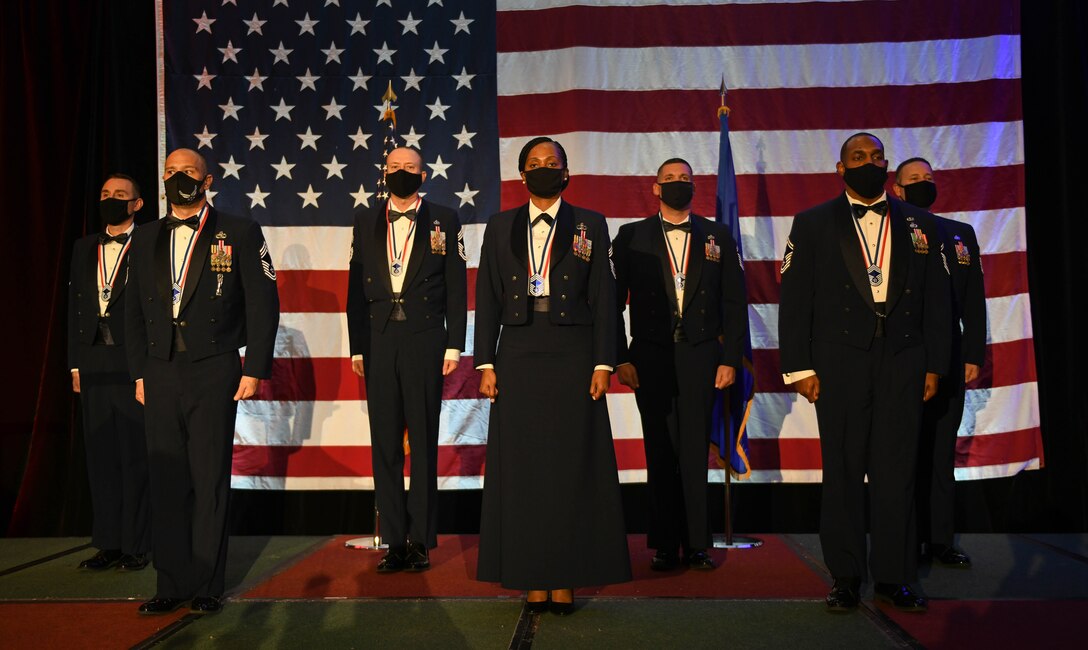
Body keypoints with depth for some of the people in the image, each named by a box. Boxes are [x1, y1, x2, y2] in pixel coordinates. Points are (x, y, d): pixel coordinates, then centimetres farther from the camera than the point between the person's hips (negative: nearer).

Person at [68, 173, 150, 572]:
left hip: (135, 365, -5)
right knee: (101, 457, 9)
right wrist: (75, 363, 9)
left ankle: (137, 545, 9)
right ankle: (109, 543, 18)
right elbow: (74, 307, 15)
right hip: (93, 367, 6)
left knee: (136, 457, 0)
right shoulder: (83, 248, 16)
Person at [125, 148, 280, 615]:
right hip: (160, 375, 4)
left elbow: (263, 305, -2)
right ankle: (172, 582, 16)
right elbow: (134, 312, 16)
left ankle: (207, 585, 11)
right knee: (167, 481, 5)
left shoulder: (239, 234, 2)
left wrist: (254, 369, -7)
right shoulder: (145, 240, 15)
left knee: (210, 480, 1)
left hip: (214, 372, -4)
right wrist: (139, 372, 9)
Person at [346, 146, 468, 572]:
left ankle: (421, 540, 10)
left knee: (424, 442, 2)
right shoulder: (366, 222, 13)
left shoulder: (444, 221, 6)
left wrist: (453, 345, -5)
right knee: (385, 444, 5)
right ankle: (395, 542, 13)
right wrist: (357, 347, 6)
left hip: (425, 341, -3)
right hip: (379, 342, 3)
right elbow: (356, 289, 12)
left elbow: (457, 288, 2)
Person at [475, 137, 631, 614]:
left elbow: (603, 298, 3)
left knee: (572, 463, -1)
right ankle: (532, 578, 9)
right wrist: (485, 364, 0)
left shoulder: (589, 225, 7)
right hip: (518, 355, 2)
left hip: (572, 355, -1)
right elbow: (487, 299, 8)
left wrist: (602, 364, -5)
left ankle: (566, 578, 7)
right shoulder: (500, 227, 11)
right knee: (521, 463, 1)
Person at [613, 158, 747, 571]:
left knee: (694, 451, 1)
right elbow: (614, 301, 3)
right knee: (660, 453, 3)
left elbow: (734, 302, 7)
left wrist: (730, 359, -1)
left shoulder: (717, 237, 10)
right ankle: (665, 545, 11)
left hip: (700, 355, 0)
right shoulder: (631, 237, 7)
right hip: (651, 357, 0)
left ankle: (697, 544, 10)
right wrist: (620, 358, -5)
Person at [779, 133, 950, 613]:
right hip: (840, 362, -1)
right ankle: (845, 576, 13)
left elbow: (936, 299, 11)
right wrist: (799, 367, -6)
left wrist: (934, 365, 4)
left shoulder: (919, 224, 13)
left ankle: (894, 576, 15)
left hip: (903, 362, 2)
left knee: (896, 471, 4)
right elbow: (794, 299, 1)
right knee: (843, 471, 3)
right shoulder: (812, 224, 6)